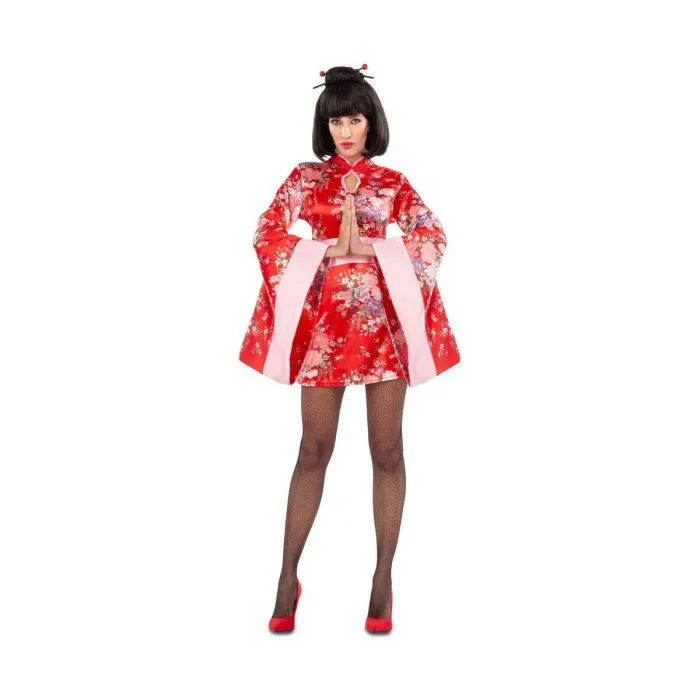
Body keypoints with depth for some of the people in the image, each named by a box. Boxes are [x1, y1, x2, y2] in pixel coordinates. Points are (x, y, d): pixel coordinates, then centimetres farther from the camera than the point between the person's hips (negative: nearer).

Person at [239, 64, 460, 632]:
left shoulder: (392, 182, 10)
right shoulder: (305, 177, 10)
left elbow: (433, 236, 0)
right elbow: (267, 233, 0)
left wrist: (368, 246, -9)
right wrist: (330, 249, -8)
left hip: (383, 316, 0)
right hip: (324, 318, 0)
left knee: (387, 450, 1)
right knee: (315, 449, 2)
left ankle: (383, 579, 9)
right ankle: (288, 576, 10)